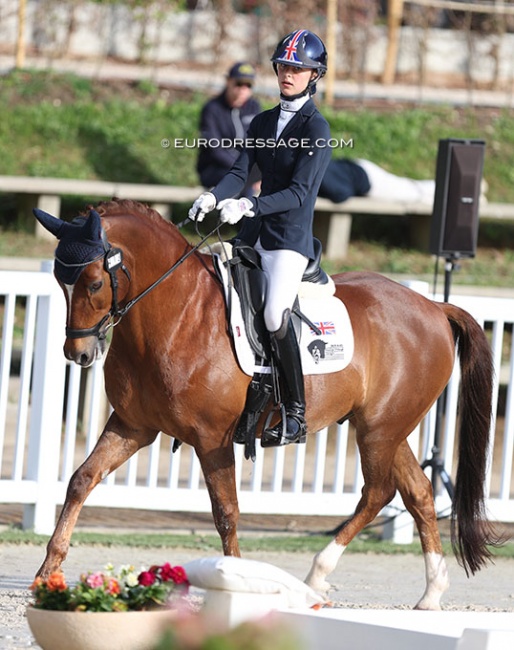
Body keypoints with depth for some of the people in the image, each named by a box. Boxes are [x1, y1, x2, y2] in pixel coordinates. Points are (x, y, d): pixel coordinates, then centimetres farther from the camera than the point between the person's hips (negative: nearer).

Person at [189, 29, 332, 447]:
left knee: (275, 315, -25)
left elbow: (298, 193, -16)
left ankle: (297, 415, -19)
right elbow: (240, 172, 5)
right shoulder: (263, 123, 13)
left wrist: (250, 206, -29)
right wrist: (213, 198, -16)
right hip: (255, 235, 8)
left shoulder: (316, 129, -8)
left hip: (291, 238, -8)